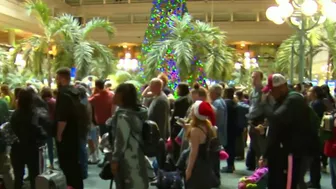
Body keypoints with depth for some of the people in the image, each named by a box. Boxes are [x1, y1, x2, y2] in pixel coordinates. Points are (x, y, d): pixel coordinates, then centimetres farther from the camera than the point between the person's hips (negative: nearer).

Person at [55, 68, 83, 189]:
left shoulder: (63, 93, -18)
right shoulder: (75, 92, 10)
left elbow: (62, 118, -25)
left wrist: (59, 134, -15)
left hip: (65, 135, -9)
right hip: (74, 133, 9)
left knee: (66, 163, 0)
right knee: (74, 162, 16)